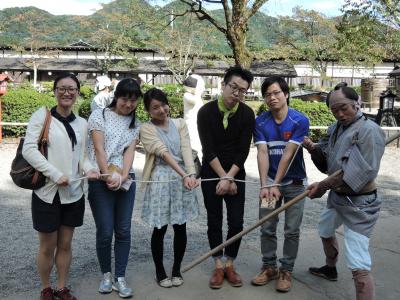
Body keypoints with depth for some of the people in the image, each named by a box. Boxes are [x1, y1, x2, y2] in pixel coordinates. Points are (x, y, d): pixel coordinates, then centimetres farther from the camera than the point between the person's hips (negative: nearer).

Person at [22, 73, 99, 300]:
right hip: (47, 192, -4)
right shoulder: (42, 115, -5)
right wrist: (56, 174, -19)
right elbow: (29, 149, -13)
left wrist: (89, 169, -10)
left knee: (65, 244, 14)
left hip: (73, 193, 4)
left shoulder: (82, 123, 8)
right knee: (48, 246, 8)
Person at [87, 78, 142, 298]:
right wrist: (108, 176, -16)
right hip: (101, 181, -4)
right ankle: (106, 274, 20)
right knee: (105, 232, -1)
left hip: (126, 181, 4)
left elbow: (130, 151, 0)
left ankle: (120, 278, 16)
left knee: (123, 231, 5)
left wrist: (122, 177, -16)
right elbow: (99, 149, -8)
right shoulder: (99, 115, -1)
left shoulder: (135, 123, 11)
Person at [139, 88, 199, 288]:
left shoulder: (179, 124, 9)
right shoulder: (146, 129, -2)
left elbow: (186, 149, -5)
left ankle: (176, 270, 26)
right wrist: (184, 175, -25)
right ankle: (160, 272, 23)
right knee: (160, 228, 4)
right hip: (161, 180, -3)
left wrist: (191, 174, -22)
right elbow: (164, 153, -15)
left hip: (183, 178, 3)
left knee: (180, 227, 7)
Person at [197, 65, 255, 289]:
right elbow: (208, 150, -16)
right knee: (214, 221, 6)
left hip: (236, 173, 1)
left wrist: (229, 178, -18)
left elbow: (243, 151, -12)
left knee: (236, 222, 1)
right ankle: (218, 266, 18)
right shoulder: (206, 112, -13)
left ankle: (230, 265, 17)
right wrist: (223, 177, -18)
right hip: (211, 173, -1)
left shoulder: (247, 114, -10)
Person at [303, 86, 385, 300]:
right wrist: (314, 149, -9)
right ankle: (330, 269, 59)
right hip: (337, 196, 10)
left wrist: (324, 185, -26)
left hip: (359, 204, -9)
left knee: (358, 265, -15)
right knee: (325, 231, 33)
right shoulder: (336, 128, 7)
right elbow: (328, 161, 12)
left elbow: (362, 171, -26)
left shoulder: (369, 130, -19)